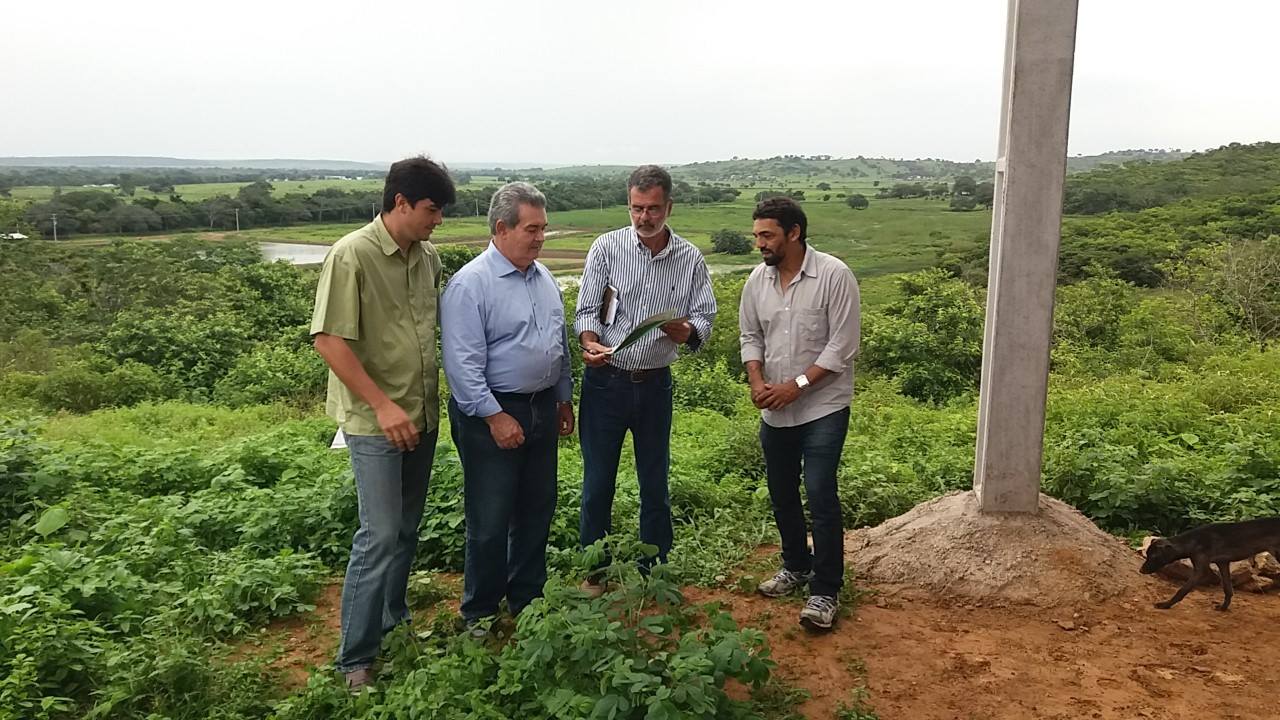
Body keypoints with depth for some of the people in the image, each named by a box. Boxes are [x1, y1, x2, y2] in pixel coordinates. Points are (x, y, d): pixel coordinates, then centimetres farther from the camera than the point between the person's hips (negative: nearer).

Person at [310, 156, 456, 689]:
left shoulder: (428, 257, 5)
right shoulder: (351, 256, -15)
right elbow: (328, 340, -18)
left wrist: (432, 400, 11)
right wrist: (383, 405, -21)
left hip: (422, 415, 7)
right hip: (375, 420, -6)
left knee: (407, 529, 17)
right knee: (380, 535, -5)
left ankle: (394, 620, 36)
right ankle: (356, 660, 9)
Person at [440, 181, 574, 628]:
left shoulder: (543, 277, 10)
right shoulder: (470, 284, -15)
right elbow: (462, 362, -19)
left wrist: (564, 397, 19)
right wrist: (494, 416, -20)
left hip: (542, 409, 7)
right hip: (492, 414, -7)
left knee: (537, 510, 15)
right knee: (490, 520, 2)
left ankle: (527, 599, 32)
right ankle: (479, 613, 20)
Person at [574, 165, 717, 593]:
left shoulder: (690, 259, 3)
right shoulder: (607, 248, -2)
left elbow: (705, 318, 1)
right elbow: (587, 311, -4)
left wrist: (686, 330, -23)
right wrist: (590, 343, -25)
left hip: (655, 384, 2)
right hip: (606, 380, -1)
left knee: (655, 484, 11)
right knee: (598, 482, 5)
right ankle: (594, 574, 22)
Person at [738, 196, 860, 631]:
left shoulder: (834, 276, -14)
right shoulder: (758, 279, 3)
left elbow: (842, 346, -16)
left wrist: (798, 384, -20)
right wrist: (756, 380, -6)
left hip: (823, 408, -6)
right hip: (775, 411, 6)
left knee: (820, 496, -9)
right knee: (781, 494, 16)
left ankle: (825, 590, 2)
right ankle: (796, 566, 36)